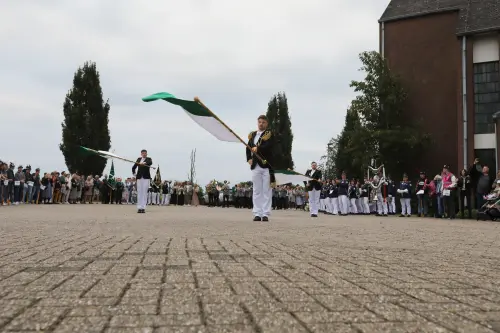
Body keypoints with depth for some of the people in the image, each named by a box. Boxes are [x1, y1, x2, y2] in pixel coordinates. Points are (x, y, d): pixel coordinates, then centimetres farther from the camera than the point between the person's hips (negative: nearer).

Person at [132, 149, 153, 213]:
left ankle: (143, 208, -7)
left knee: (144, 192, -7)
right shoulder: (139, 159, 16)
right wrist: (134, 173, 15)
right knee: (139, 192, 0)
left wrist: (144, 163, -37)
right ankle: (139, 208, 1)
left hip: (146, 177, -3)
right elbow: (134, 167, 27)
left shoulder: (148, 159, 5)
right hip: (139, 177, 3)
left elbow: (150, 163, -20)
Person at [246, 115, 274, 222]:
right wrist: (249, 159, 3)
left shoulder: (269, 134, 1)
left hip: (266, 166, -4)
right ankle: (257, 214, 8)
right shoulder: (252, 135, 15)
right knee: (256, 191, 5)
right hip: (255, 166, 4)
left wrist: (258, 148, -27)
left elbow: (268, 146, -15)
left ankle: (265, 214, 0)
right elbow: (248, 148, 18)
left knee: (267, 191, -2)